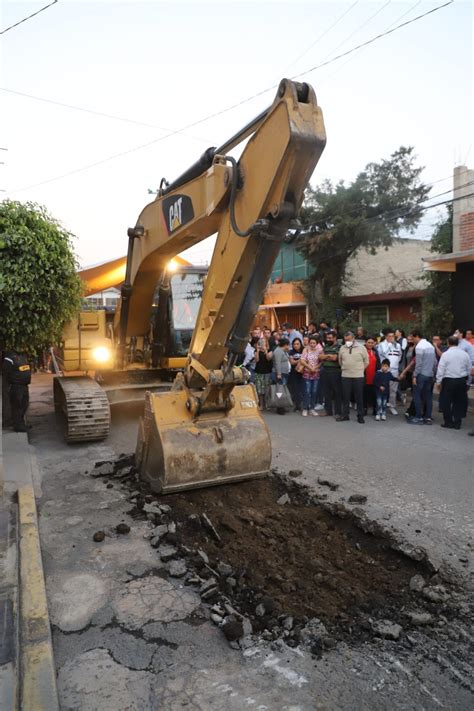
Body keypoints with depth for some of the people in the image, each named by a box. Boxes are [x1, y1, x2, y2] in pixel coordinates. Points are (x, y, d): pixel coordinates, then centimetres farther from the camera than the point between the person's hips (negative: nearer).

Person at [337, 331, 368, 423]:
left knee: (359, 397, 4)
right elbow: (340, 361, 17)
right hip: (345, 376, 2)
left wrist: (360, 370, 6)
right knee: (345, 396, 8)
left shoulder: (361, 348, -2)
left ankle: (360, 416, 13)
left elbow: (366, 361, 5)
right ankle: (345, 414, 18)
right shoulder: (342, 348, 6)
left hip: (358, 376, -2)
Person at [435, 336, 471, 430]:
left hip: (449, 381, -4)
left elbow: (441, 369, -9)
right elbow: (469, 368, 8)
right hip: (462, 380, 4)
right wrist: (465, 378, 20)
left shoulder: (446, 354, -10)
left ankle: (448, 422, 10)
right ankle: (457, 423, 15)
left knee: (447, 402, 6)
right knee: (459, 402, 12)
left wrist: (439, 381, -1)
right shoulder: (464, 354, 2)